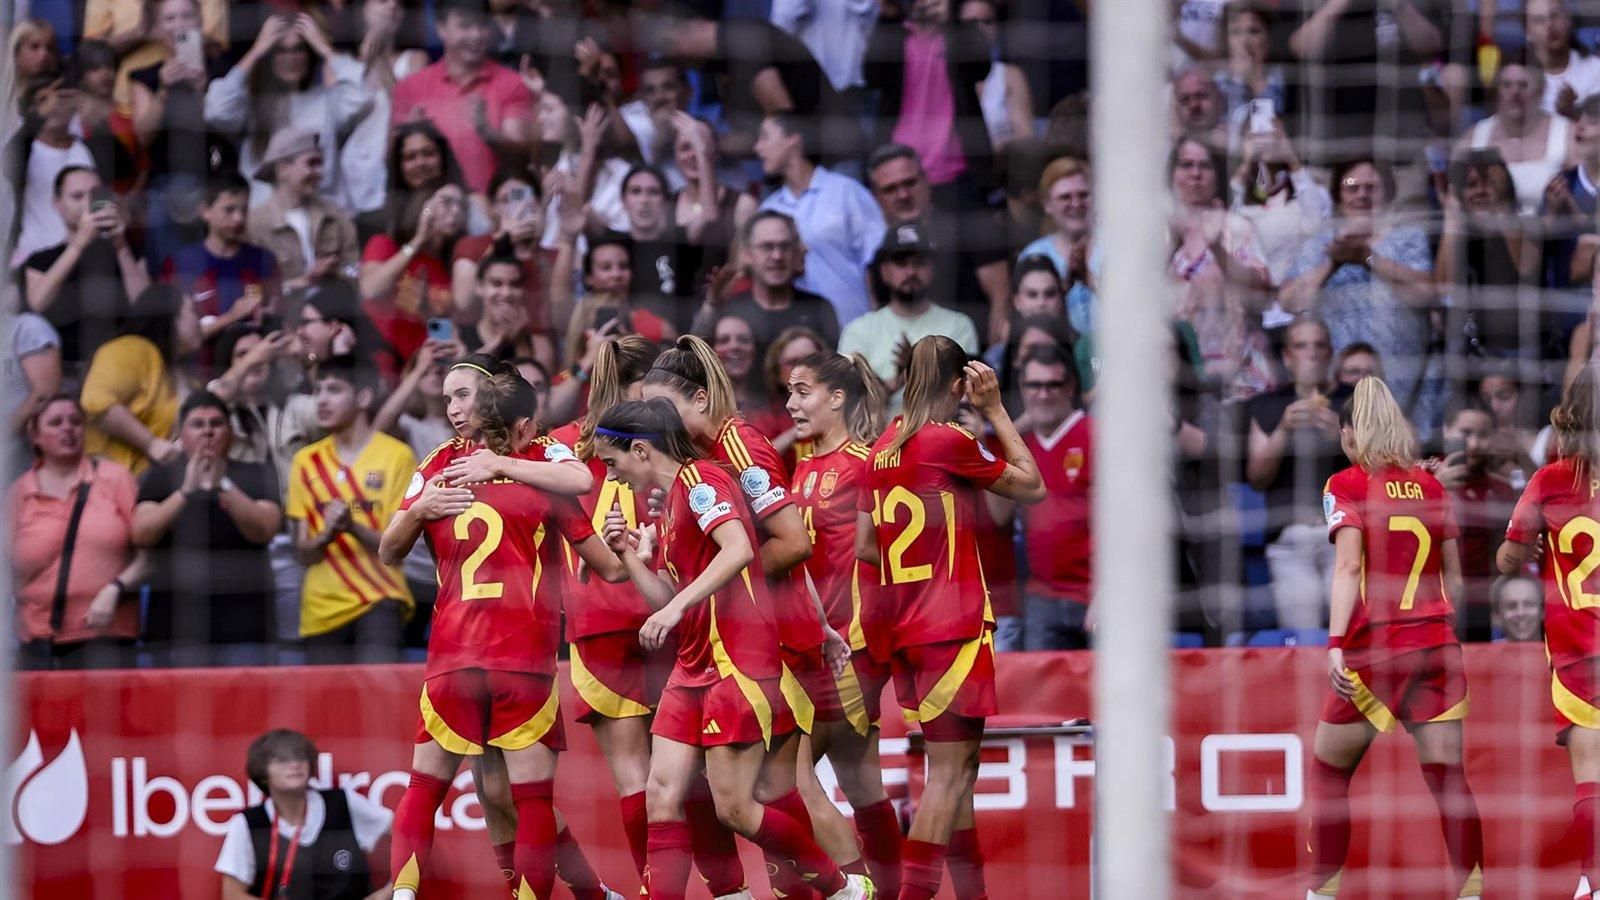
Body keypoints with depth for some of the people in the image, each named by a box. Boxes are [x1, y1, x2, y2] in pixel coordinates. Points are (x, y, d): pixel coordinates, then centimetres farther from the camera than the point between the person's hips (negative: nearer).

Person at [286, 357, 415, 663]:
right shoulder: (306, 461, 10)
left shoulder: (396, 456, -1)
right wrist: (326, 535, -15)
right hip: (323, 608, 4)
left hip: (379, 602, -4)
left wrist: (353, 527, -23)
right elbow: (303, 553, 8)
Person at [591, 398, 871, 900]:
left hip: (738, 661, -9)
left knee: (734, 808, -7)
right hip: (695, 666, 9)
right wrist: (629, 554, 10)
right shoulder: (669, 503, 19)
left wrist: (677, 606, -29)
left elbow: (738, 549, -25)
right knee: (662, 799, -2)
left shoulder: (698, 480, -8)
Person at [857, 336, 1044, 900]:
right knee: (949, 771, -7)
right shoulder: (949, 443, -13)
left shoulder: (883, 449, 8)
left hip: (906, 630, 8)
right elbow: (1032, 487, -3)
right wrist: (995, 410, 2)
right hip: (954, 629, -8)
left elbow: (865, 546, 12)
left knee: (957, 768, 16)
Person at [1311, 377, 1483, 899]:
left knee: (1329, 771, 12)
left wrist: (1336, 643, -20)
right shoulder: (1429, 485, 12)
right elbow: (1454, 578, 14)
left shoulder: (1346, 486, -1)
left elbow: (1349, 566, -14)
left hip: (1374, 645, -4)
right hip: (1436, 642, 4)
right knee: (1448, 778, -2)